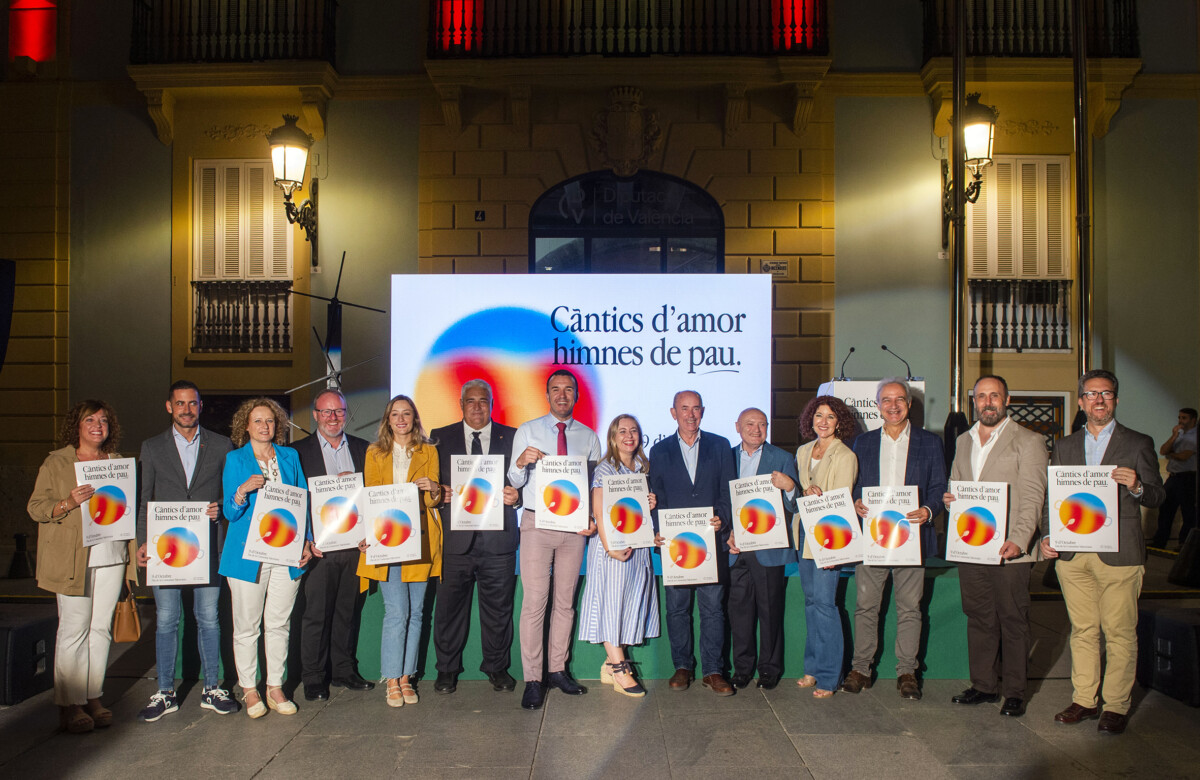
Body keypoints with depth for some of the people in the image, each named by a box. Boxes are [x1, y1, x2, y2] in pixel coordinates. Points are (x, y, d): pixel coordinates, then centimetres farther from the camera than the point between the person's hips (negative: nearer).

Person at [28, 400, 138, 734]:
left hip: (110, 557, 4)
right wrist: (68, 503, -18)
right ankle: (70, 704, 5)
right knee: (74, 631, -3)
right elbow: (36, 507, 0)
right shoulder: (56, 463, 3)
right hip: (72, 560, -4)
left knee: (101, 628, 6)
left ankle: (94, 698, 15)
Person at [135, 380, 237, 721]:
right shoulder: (152, 447, 8)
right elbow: (144, 499, 7)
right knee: (165, 620, 5)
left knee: (209, 618, 5)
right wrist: (142, 542, -2)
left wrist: (221, 507, -10)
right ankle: (165, 693, 17)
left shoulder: (221, 445, 7)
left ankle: (212, 690, 16)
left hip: (207, 546, 0)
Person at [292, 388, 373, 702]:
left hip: (354, 544, 3)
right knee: (316, 613, 2)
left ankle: (344, 670, 23)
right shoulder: (298, 451, 2)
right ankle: (314, 678, 14)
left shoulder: (363, 449, 11)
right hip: (319, 546, -3)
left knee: (348, 611, 10)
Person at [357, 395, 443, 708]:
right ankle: (393, 681, 3)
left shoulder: (428, 452, 14)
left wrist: (433, 490, -12)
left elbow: (435, 501, 11)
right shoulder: (375, 453, 13)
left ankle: (406, 677, 14)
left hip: (419, 539, 1)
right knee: (396, 612, -7)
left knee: (415, 612, 3)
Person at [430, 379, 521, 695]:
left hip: (498, 538, 0)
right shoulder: (441, 437, 10)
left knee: (498, 607, 8)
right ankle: (447, 669, 22)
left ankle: (497, 667, 25)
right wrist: (438, 494, -10)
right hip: (455, 538, 0)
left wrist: (515, 494, -11)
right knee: (449, 606, 5)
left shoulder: (511, 437, 9)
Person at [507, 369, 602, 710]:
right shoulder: (527, 431, 4)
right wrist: (520, 463, -22)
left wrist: (592, 518, -7)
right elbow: (515, 482, 0)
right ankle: (532, 680, 1)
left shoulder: (588, 436, 9)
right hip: (537, 522, -2)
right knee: (534, 601, -5)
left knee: (566, 601, 10)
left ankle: (558, 669, 21)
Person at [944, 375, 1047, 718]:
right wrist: (949, 499, 1)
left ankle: (1014, 692, 12)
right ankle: (983, 685, 21)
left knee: (1013, 621, 1)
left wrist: (1019, 539, -21)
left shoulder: (1028, 441, -2)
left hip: (1009, 548, -5)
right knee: (978, 618, 11)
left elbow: (1032, 497, -9)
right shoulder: (963, 441, 17)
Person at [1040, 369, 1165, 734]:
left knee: (1120, 633, 0)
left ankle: (1117, 706, 11)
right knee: (1082, 631, 9)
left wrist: (1137, 487, -20)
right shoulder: (1064, 446, 14)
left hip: (1119, 553, -3)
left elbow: (1158, 496, 2)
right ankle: (1084, 699, 19)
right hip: (1072, 553, 3)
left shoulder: (1138, 444, 5)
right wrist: (1048, 536, 2)